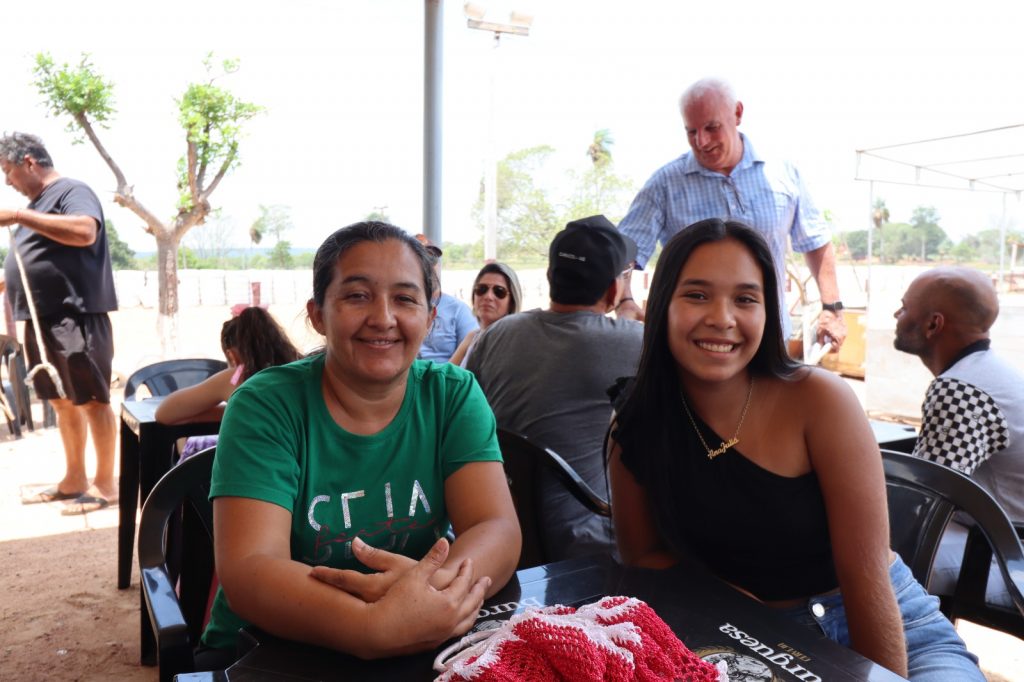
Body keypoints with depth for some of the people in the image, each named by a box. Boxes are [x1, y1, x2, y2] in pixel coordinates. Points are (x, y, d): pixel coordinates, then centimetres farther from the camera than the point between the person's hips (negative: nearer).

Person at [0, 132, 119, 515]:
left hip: (75, 318, -9)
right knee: (63, 402, 14)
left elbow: (85, 231, -27)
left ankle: (105, 484, 4)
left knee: (92, 400, -3)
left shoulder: (72, 191, -6)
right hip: (43, 320, 9)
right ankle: (74, 480, 23)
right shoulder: (37, 203, 20)